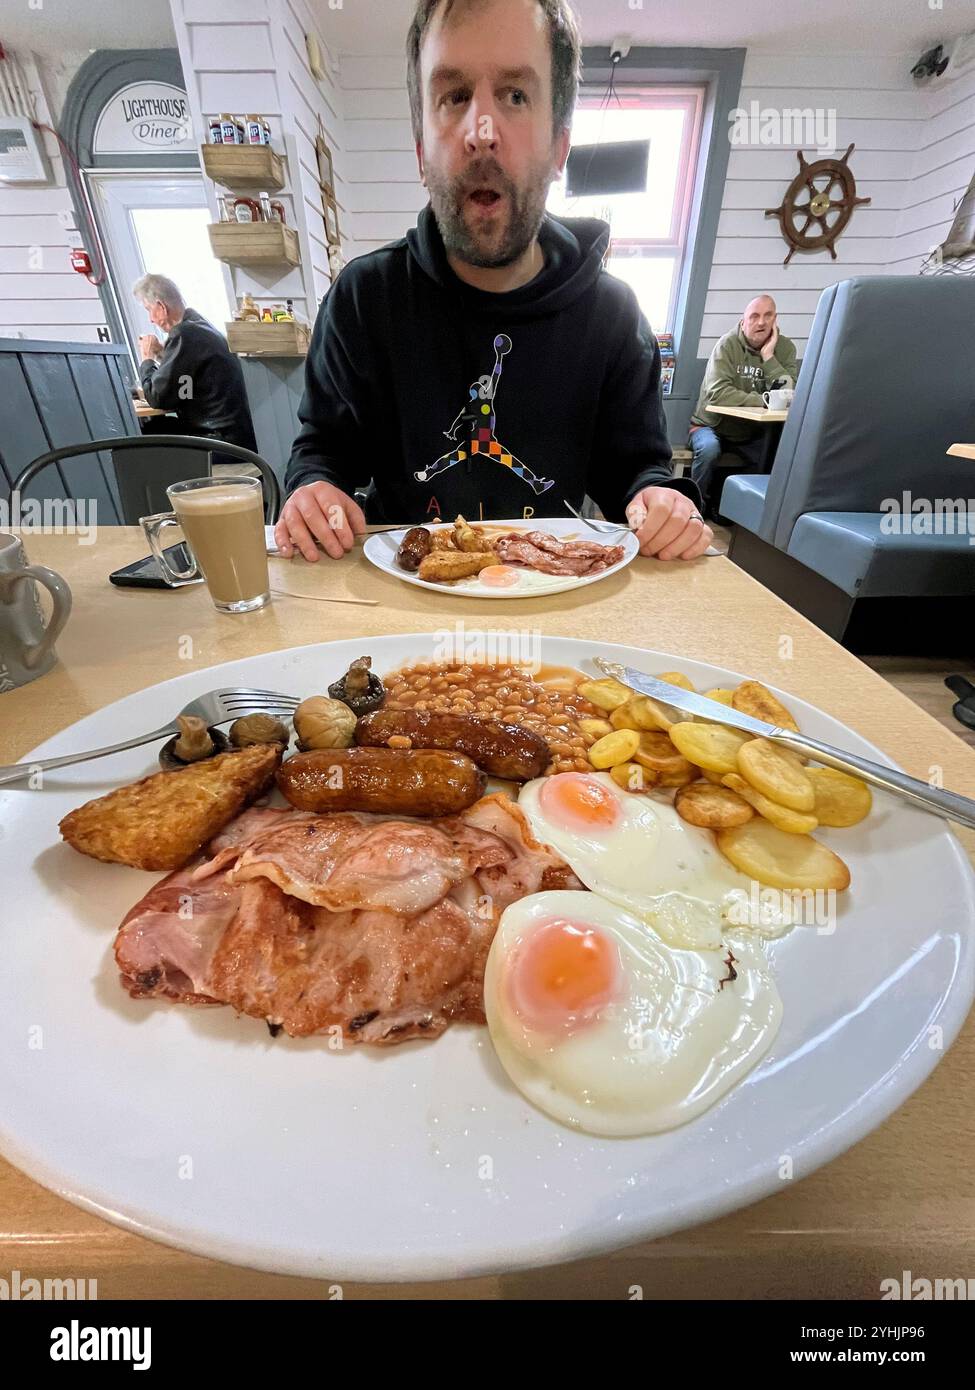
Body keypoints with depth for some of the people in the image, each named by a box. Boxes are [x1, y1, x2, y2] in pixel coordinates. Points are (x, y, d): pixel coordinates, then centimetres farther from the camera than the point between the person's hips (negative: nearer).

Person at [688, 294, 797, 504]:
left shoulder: (785, 347, 1)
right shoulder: (727, 345, -10)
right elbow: (717, 393, -26)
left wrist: (768, 356, -17)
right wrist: (763, 401, -24)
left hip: (753, 434, 4)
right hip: (712, 426, -4)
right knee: (709, 449, -35)